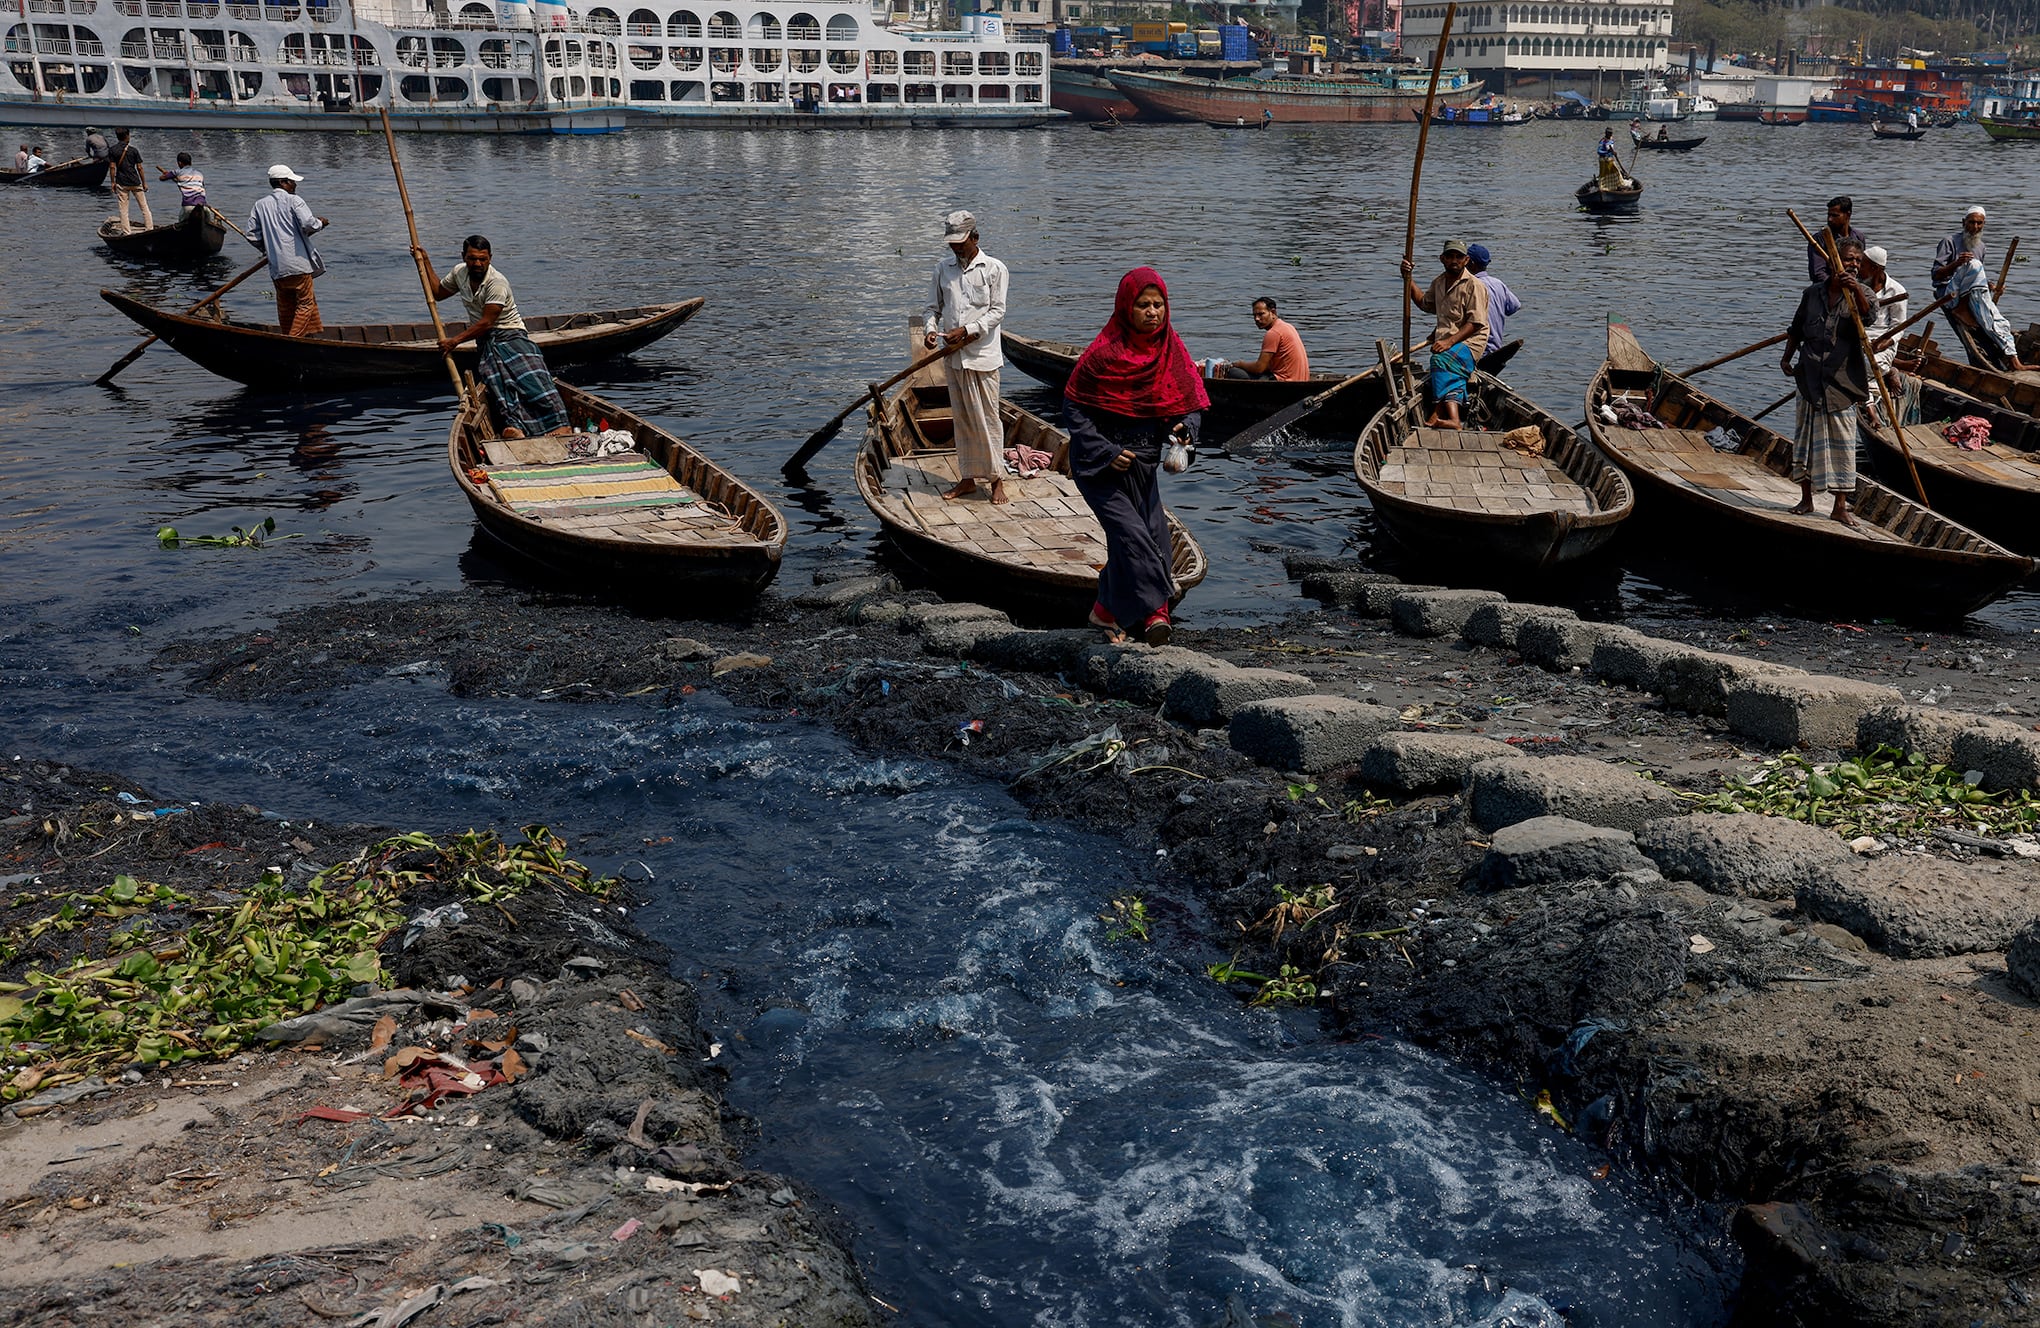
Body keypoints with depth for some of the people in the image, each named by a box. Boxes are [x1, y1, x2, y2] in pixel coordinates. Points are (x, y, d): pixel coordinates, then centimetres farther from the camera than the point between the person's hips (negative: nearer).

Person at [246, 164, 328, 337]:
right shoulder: (293, 200, -4)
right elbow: (308, 224, -17)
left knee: (285, 306, 15)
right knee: (305, 303, 1)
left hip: (276, 267, 6)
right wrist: (320, 223, 4)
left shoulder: (260, 205, 12)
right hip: (298, 264, -6)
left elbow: (252, 236, 11)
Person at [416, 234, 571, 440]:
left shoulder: (497, 283, -14)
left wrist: (455, 340, -14)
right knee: (496, 376, -28)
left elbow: (485, 323, -16)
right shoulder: (459, 273, 9)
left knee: (529, 375, -30)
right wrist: (425, 263, 22)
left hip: (510, 335, -5)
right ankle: (515, 426, -51)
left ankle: (560, 425, -45)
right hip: (486, 341, 5)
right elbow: (437, 293, 29)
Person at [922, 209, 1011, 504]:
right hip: (953, 357, 5)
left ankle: (997, 480, 5)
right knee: (961, 418, 10)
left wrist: (966, 331, -17)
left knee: (987, 418, -3)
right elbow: (932, 307, 14)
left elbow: (997, 311, -7)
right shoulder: (943, 269, 10)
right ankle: (967, 478, 19)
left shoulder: (994, 268, -3)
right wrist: (930, 329, -7)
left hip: (982, 356, -5)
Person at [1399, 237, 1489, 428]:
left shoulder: (1474, 285, -5)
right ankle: (1452, 418, -47)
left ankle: (1438, 415, -52)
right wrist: (1408, 278, 25)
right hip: (1446, 342, 7)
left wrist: (1450, 341, -24)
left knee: (1441, 359, -36)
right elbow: (1424, 303, 37)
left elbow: (1475, 323, -12)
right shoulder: (1438, 282, 18)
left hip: (1469, 341, -7)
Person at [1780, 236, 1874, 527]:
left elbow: (1869, 315, -24)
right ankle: (1806, 499, 20)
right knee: (1806, 435, 8)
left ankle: (1841, 505, 5)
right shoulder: (1812, 293, 4)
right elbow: (1796, 330, 16)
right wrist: (1787, 358, 7)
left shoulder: (1860, 293, -1)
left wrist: (1856, 290, -40)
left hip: (1841, 381, -2)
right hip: (1810, 378, 2)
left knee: (1842, 440, 0)